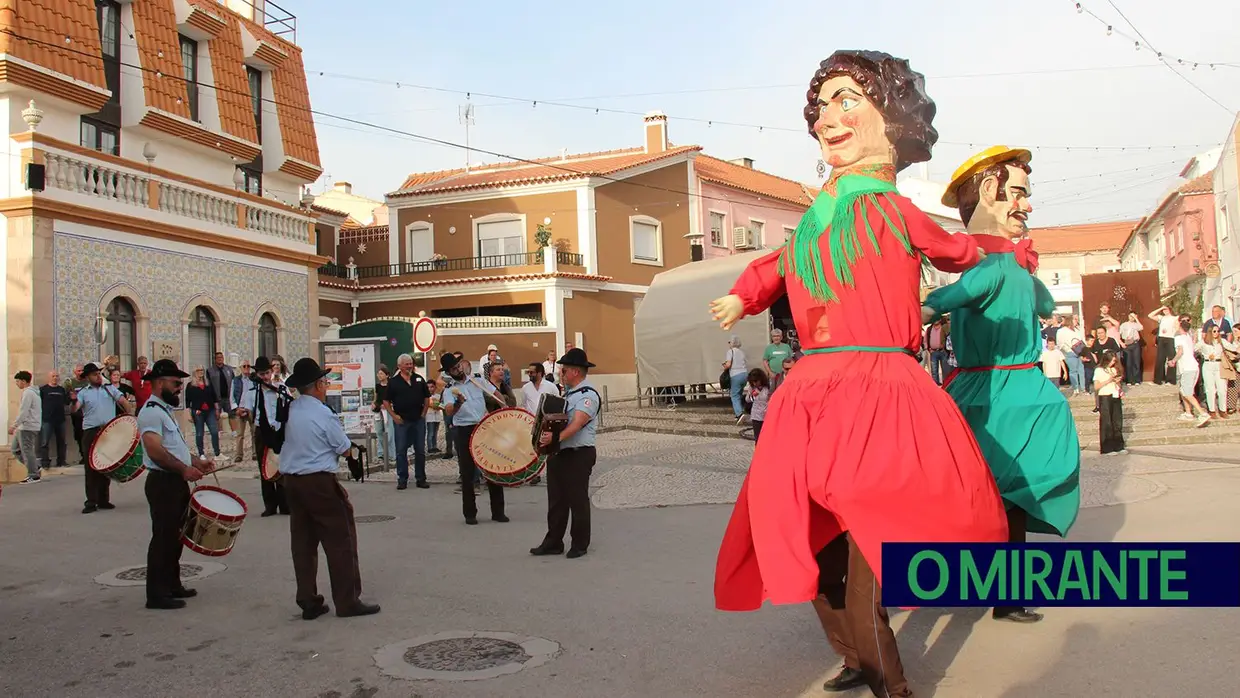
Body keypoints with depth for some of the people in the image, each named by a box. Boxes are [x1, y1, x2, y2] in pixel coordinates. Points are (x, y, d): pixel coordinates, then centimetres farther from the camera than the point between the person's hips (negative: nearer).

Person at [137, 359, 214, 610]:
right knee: (163, 538, -4)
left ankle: (172, 586, 27)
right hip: (163, 483, -10)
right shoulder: (151, 412, -14)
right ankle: (156, 594, 3)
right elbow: (154, 450, -26)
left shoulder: (165, 411, 19)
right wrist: (184, 468, -25)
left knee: (174, 537, 17)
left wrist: (197, 461, 13)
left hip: (176, 483, 10)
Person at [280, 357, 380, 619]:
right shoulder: (323, 414, -14)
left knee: (303, 543, 11)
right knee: (340, 541, 2)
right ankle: (347, 602, 7)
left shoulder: (290, 410, 3)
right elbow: (346, 449, -6)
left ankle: (309, 602, 17)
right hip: (319, 482, -7)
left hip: (291, 481, 7)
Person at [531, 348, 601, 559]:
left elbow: (577, 424, -28)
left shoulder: (588, 395, -15)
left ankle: (580, 545, 15)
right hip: (558, 453, 9)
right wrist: (544, 435, 7)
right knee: (556, 500, 13)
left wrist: (557, 437, -42)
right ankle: (553, 543, 22)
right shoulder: (568, 391, 14)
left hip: (579, 454, -9)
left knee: (578, 501, 2)